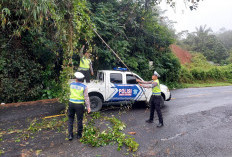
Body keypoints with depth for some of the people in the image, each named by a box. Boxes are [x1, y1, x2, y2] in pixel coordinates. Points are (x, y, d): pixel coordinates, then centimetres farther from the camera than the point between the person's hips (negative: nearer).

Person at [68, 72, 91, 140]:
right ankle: (79, 134, 25)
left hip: (71, 103, 3)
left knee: (70, 119, 16)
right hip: (79, 105, -3)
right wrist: (88, 107, -3)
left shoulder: (71, 84, 0)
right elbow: (86, 98, -9)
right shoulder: (84, 87, -9)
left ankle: (70, 135, 19)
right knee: (79, 120, 11)